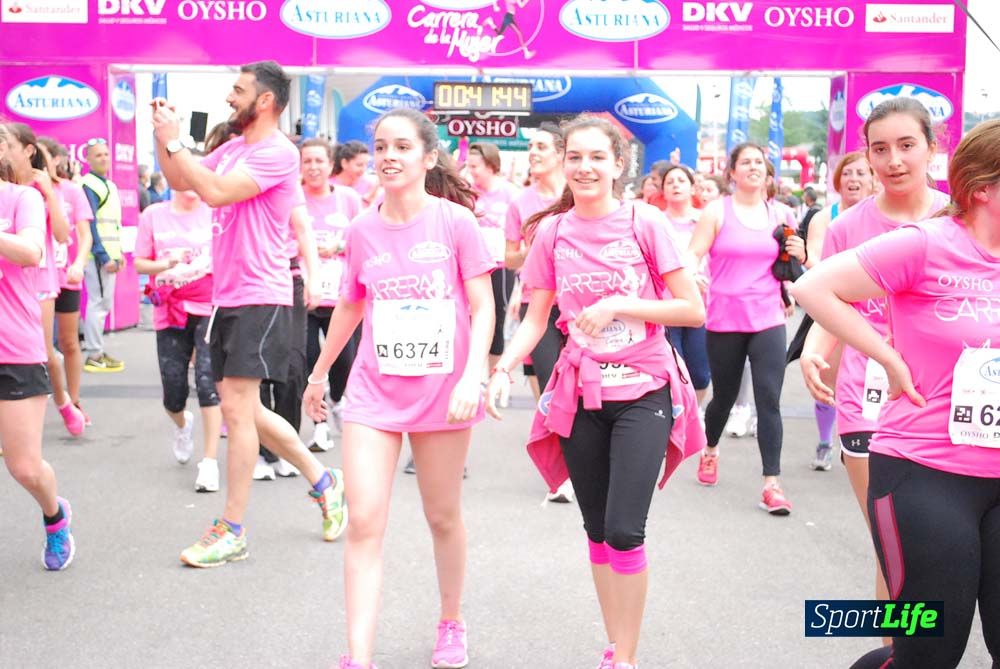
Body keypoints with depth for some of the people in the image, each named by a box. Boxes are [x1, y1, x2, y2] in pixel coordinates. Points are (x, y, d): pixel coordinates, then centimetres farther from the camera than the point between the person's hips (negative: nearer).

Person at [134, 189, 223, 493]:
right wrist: (167, 264, -12)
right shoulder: (153, 215, 4)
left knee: (208, 379, -16)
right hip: (170, 312, 2)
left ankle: (210, 461, -8)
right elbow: (140, 263, 6)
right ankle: (182, 424, 42)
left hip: (209, 310, -2)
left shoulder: (214, 213, 1)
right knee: (174, 391, 4)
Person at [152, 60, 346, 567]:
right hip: (228, 297, 10)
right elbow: (180, 181, 22)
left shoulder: (277, 152, -14)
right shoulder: (232, 149, 14)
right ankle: (322, 481, 28)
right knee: (242, 409, 14)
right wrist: (163, 135, 9)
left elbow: (216, 191, -24)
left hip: (260, 299, -10)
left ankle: (232, 531, 2)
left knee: (236, 407, -8)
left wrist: (174, 141, -15)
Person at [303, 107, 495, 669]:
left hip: (442, 390, -2)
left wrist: (472, 376, -21)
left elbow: (483, 308, -8)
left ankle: (452, 623, 36)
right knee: (364, 524, -6)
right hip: (375, 390, 2)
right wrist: (320, 374, 23)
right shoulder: (362, 230, 3)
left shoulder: (456, 221, -7)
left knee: (444, 517, 13)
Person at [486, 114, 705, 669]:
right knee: (596, 530, 12)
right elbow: (535, 319, 3)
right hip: (580, 393, 4)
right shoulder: (552, 231, 1)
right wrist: (504, 368, -14)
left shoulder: (644, 222, -8)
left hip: (642, 392, -3)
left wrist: (619, 305, -18)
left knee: (624, 530, -12)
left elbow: (693, 311, -8)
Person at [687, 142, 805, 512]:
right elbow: (693, 255, -8)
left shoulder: (778, 215, 9)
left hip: (768, 319, 2)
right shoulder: (717, 211, -1)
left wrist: (798, 255, -2)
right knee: (725, 396, 12)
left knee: (769, 399, -8)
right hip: (724, 321, -2)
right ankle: (710, 450, 43)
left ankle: (772, 484, -5)